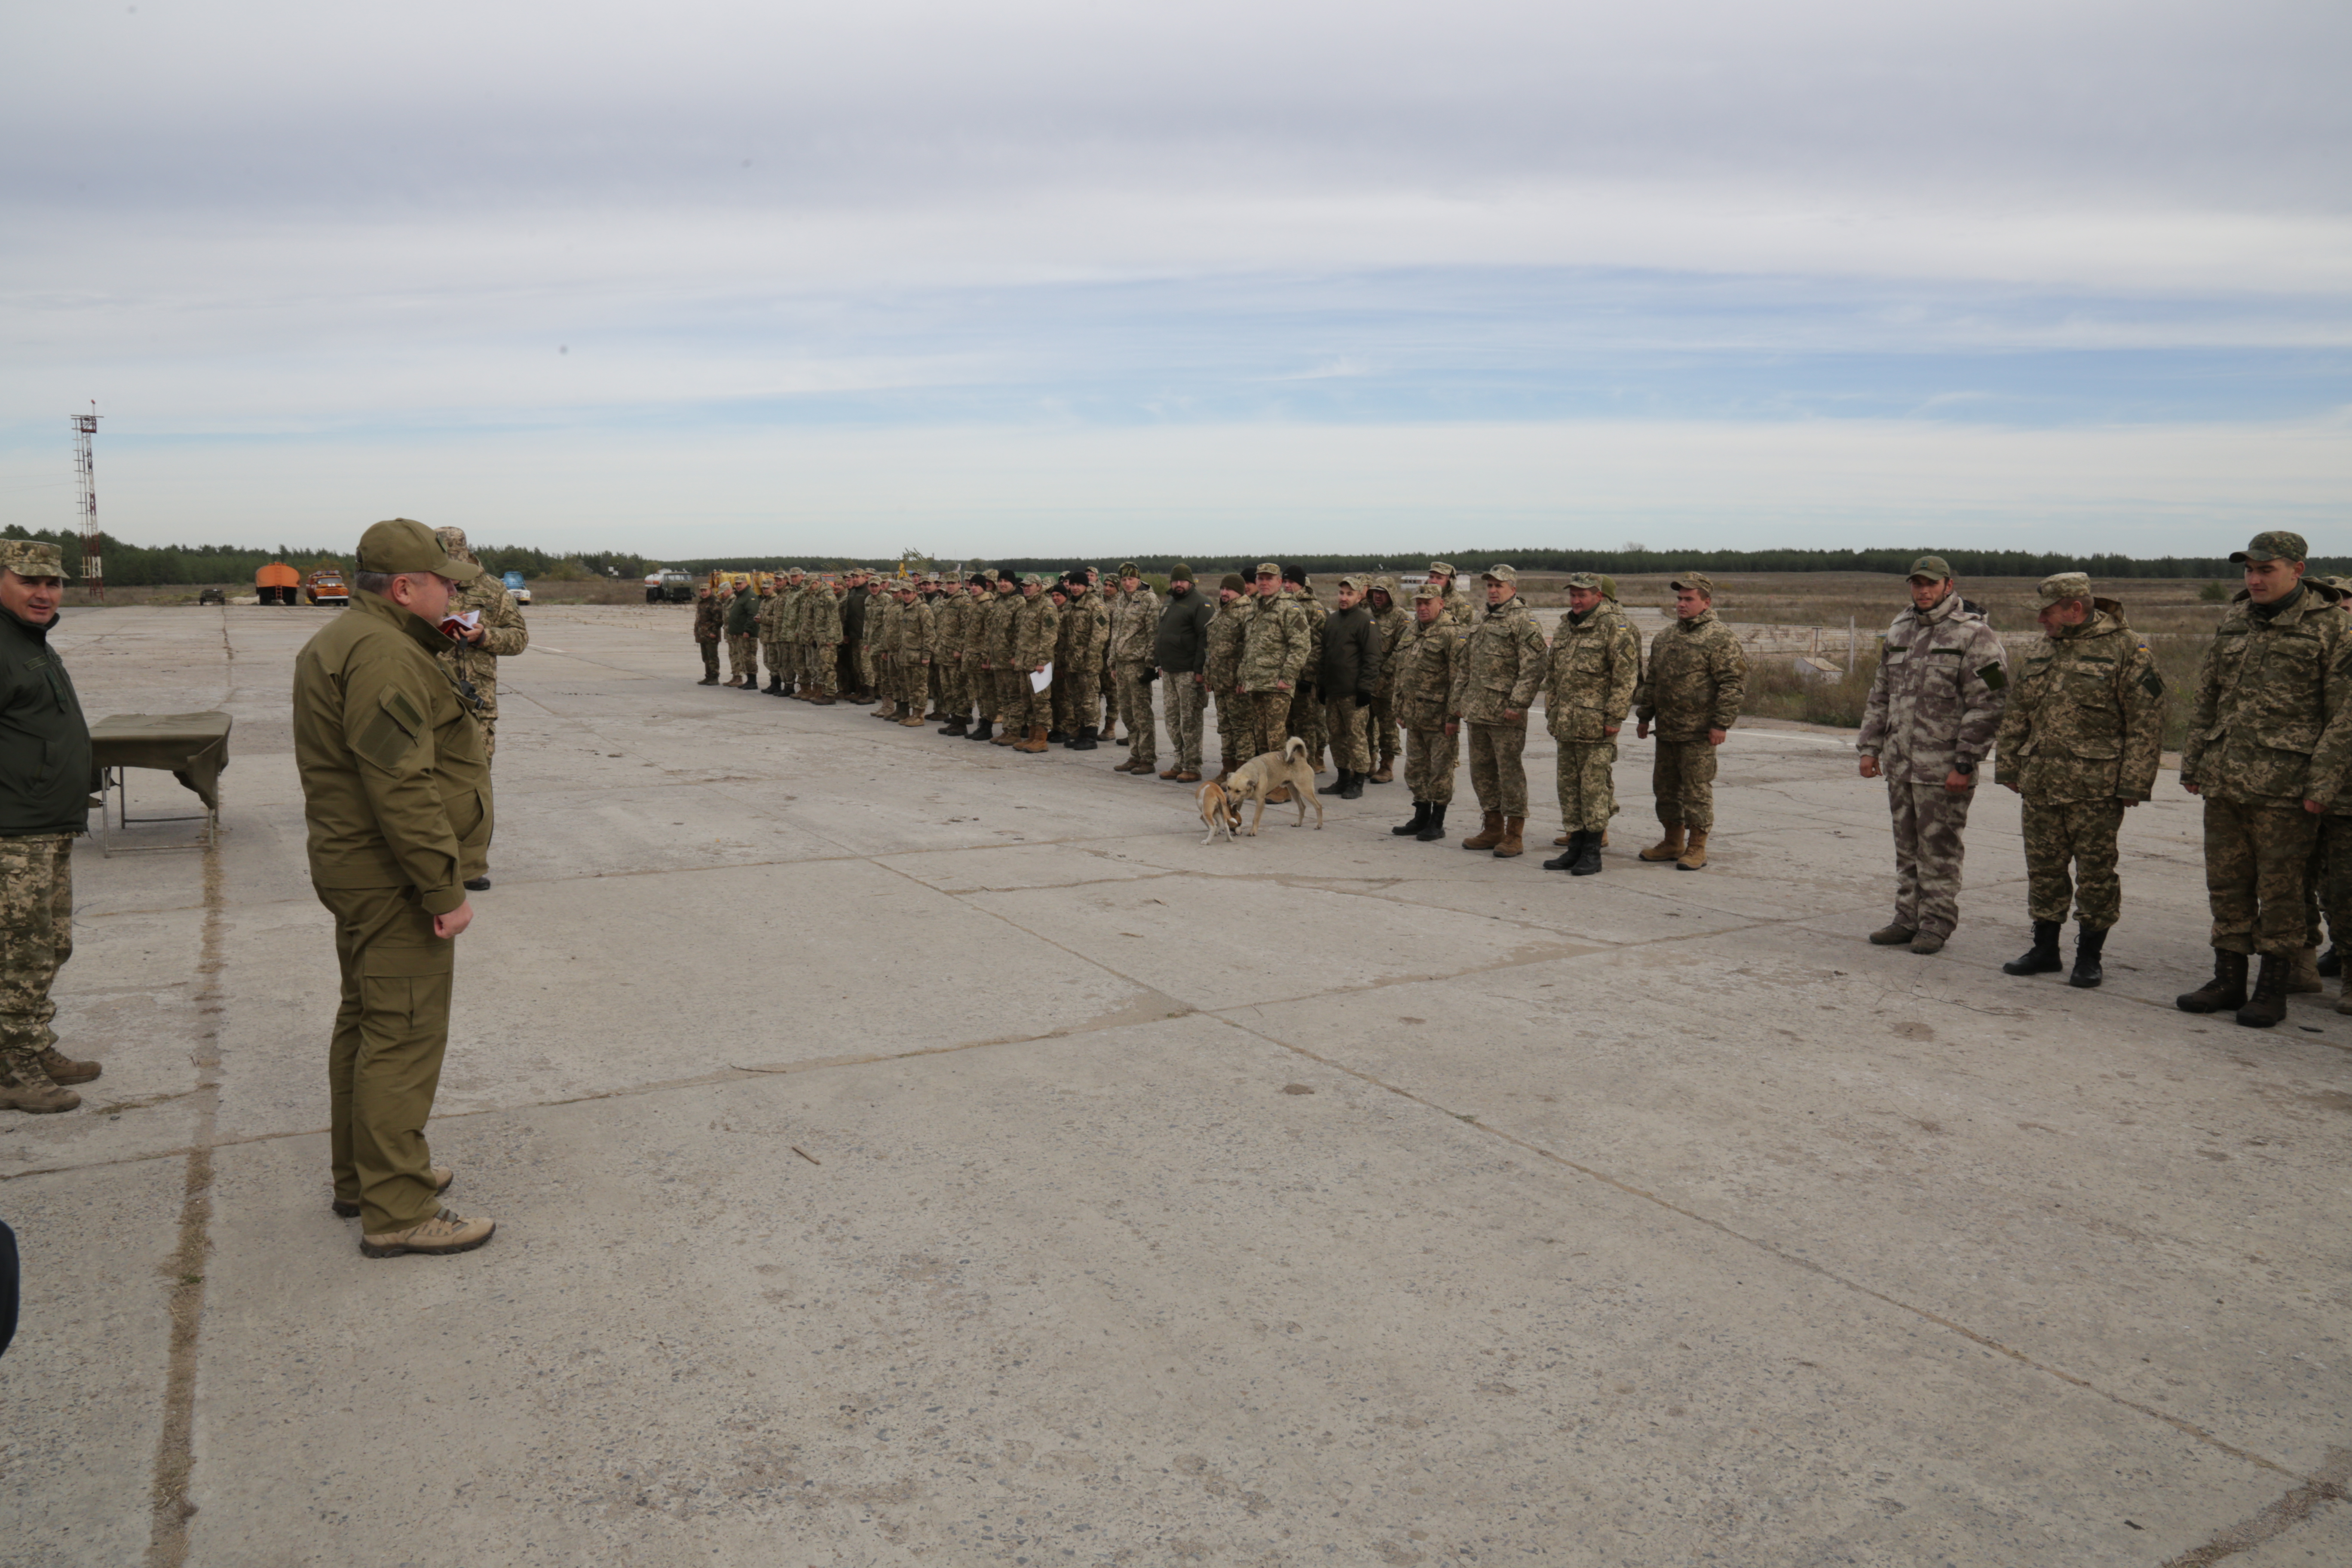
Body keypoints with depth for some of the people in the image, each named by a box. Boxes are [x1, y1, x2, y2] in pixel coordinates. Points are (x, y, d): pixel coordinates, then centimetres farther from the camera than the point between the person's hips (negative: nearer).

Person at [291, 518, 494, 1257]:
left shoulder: (343, 642, 16)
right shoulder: (384, 655, -21)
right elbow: (402, 787, -27)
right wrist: (445, 890, -25)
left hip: (358, 870, 12)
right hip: (395, 879, -12)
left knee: (366, 1022, 20)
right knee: (404, 1035, -6)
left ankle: (360, 1174, 33)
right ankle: (397, 1212, 0)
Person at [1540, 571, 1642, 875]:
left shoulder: (1615, 626, -7)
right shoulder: (1565, 626, 16)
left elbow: (1626, 675, -12)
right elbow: (1552, 673, 23)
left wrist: (1615, 717, -16)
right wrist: (1551, 712, 19)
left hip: (1597, 722, -8)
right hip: (1566, 724, 8)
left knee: (1594, 785, -5)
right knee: (1569, 784, 10)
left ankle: (1592, 853, 1)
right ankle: (1575, 847, 18)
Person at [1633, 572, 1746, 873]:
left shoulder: (1720, 638, -8)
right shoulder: (1664, 638, 15)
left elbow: (1733, 684, -12)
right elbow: (1651, 680, 22)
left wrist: (1721, 724, -17)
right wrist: (1644, 716, 18)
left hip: (1698, 734, -7)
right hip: (1666, 730, 7)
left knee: (1697, 790, -2)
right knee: (1665, 787, 13)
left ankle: (1697, 848, 7)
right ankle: (1673, 843, 25)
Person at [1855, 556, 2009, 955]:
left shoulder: (1974, 636, -9)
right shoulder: (1899, 632, 13)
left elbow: (1986, 707, -13)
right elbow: (1880, 695, 20)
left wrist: (1964, 764, -16)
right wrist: (1870, 747, 14)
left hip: (1943, 767, -7)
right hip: (1899, 763, 7)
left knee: (1939, 848, 1)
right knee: (1907, 847, 13)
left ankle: (1937, 922, 12)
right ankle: (1909, 918, 23)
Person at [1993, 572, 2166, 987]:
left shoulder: (2126, 649, -7)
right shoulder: (2040, 651, 12)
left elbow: (2146, 722, -9)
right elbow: (2017, 714, 18)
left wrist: (2134, 783, -13)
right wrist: (2007, 766, 13)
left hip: (2096, 787, -6)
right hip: (2040, 783, 6)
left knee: (2095, 871, 3)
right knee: (2043, 868, 11)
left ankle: (2089, 956, 13)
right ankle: (2045, 949, 22)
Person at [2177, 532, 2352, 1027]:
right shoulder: (2232, 623, 12)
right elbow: (2206, 700, 18)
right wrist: (2192, 763, 14)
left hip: (2285, 788, -5)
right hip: (2223, 782, 6)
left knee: (2280, 889, 2)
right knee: (2226, 884, 11)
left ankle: (2273, 989, 13)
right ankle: (2229, 980, 21)